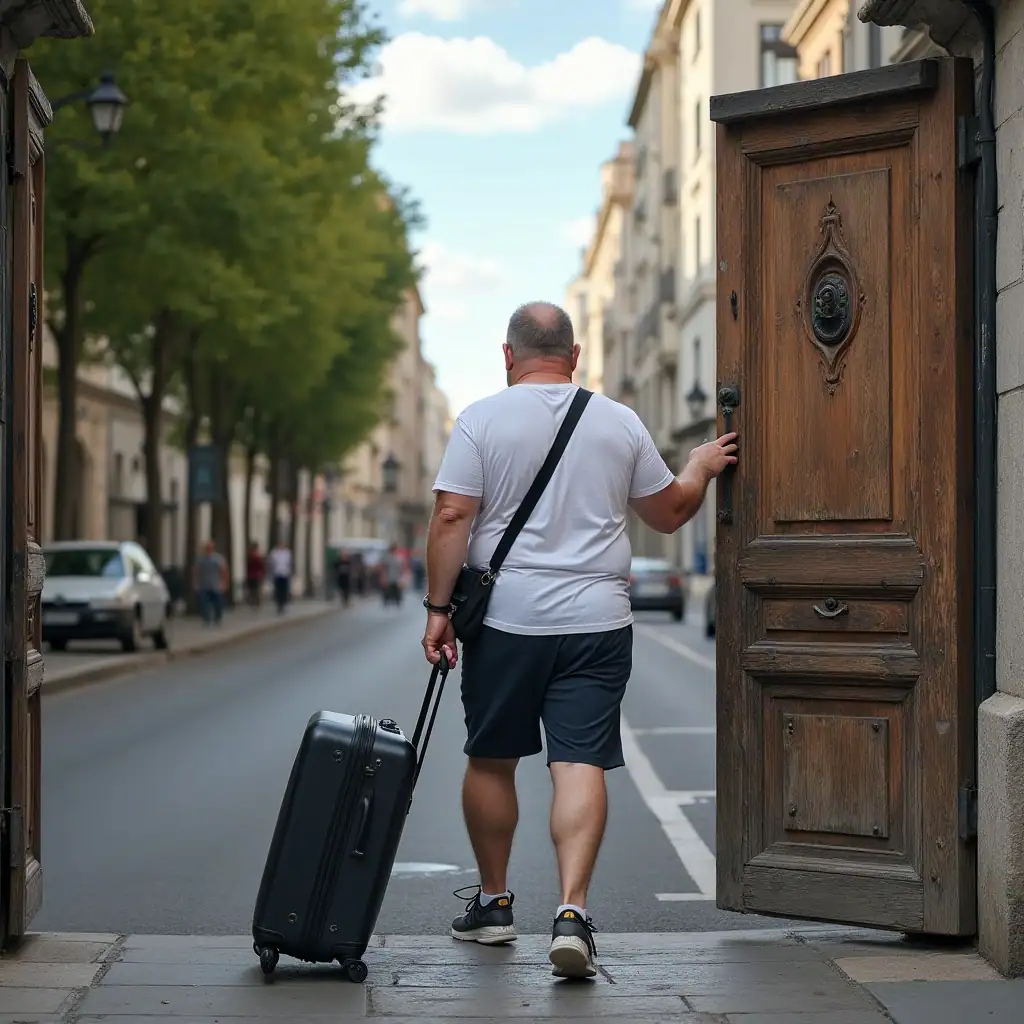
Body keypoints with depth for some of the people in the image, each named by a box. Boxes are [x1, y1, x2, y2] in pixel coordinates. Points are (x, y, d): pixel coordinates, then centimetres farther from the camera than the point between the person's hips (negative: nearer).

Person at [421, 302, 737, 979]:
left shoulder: (482, 419, -1)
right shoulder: (621, 423, 6)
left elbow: (451, 519, -8)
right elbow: (669, 513, 15)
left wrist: (439, 607, -3)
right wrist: (702, 468, 33)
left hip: (506, 619, -1)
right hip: (597, 623, 1)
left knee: (492, 760, 13)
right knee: (581, 763, -3)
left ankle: (493, 903, 25)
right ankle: (573, 912, -17)